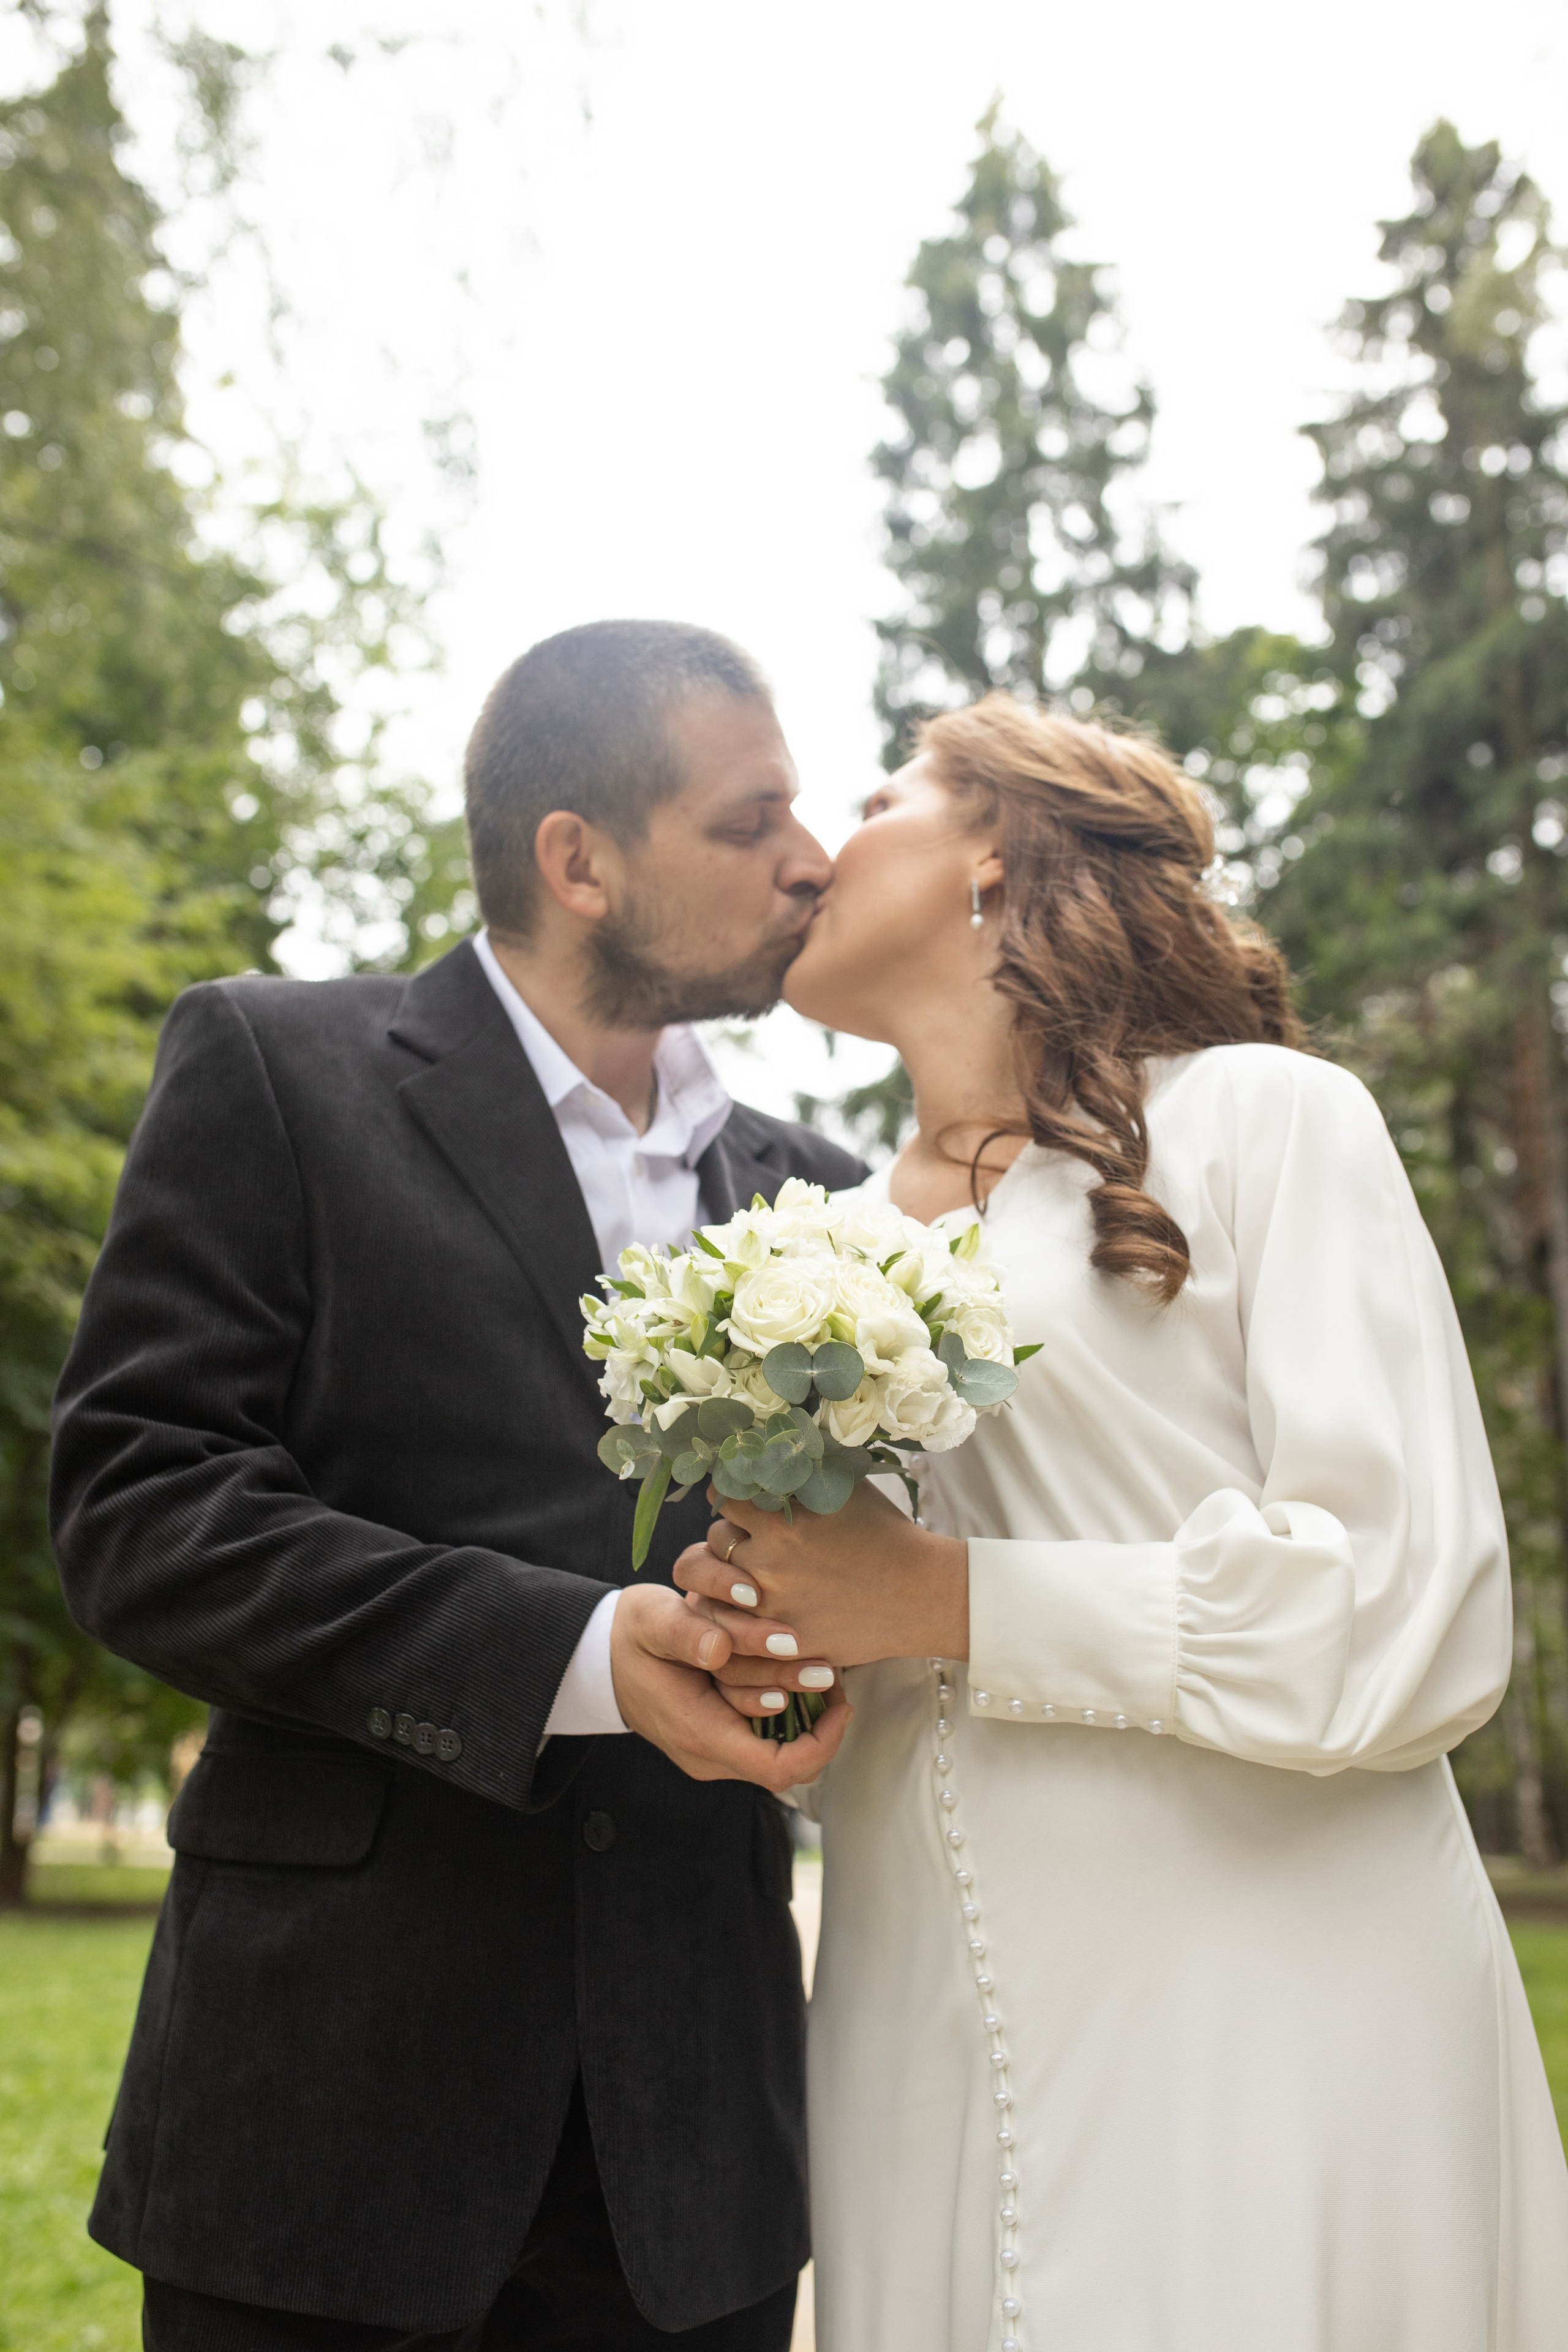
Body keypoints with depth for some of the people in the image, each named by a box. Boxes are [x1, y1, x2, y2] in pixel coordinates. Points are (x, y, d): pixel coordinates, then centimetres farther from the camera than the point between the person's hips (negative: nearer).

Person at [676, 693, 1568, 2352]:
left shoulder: (1257, 1120, -4)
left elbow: (1415, 1618, -13)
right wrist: (757, 1628, -2)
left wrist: (944, 1603, -15)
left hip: (1262, 2030, -5)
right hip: (928, 2045, 5)